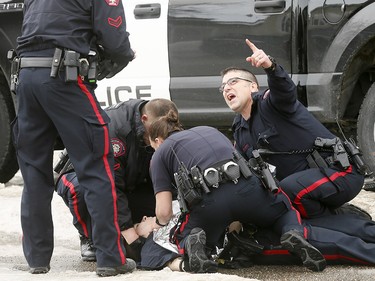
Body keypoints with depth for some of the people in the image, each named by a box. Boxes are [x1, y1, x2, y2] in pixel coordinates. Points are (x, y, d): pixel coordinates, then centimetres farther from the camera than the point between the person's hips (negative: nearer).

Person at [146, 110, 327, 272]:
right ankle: (294, 233, -5)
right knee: (286, 212, 31)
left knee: (182, 238, 27)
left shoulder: (160, 154, 20)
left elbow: (164, 211, 12)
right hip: (247, 187, 3)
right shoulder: (208, 130, 34)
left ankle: (193, 243, -10)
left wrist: (161, 222, 37)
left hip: (209, 200, -3)